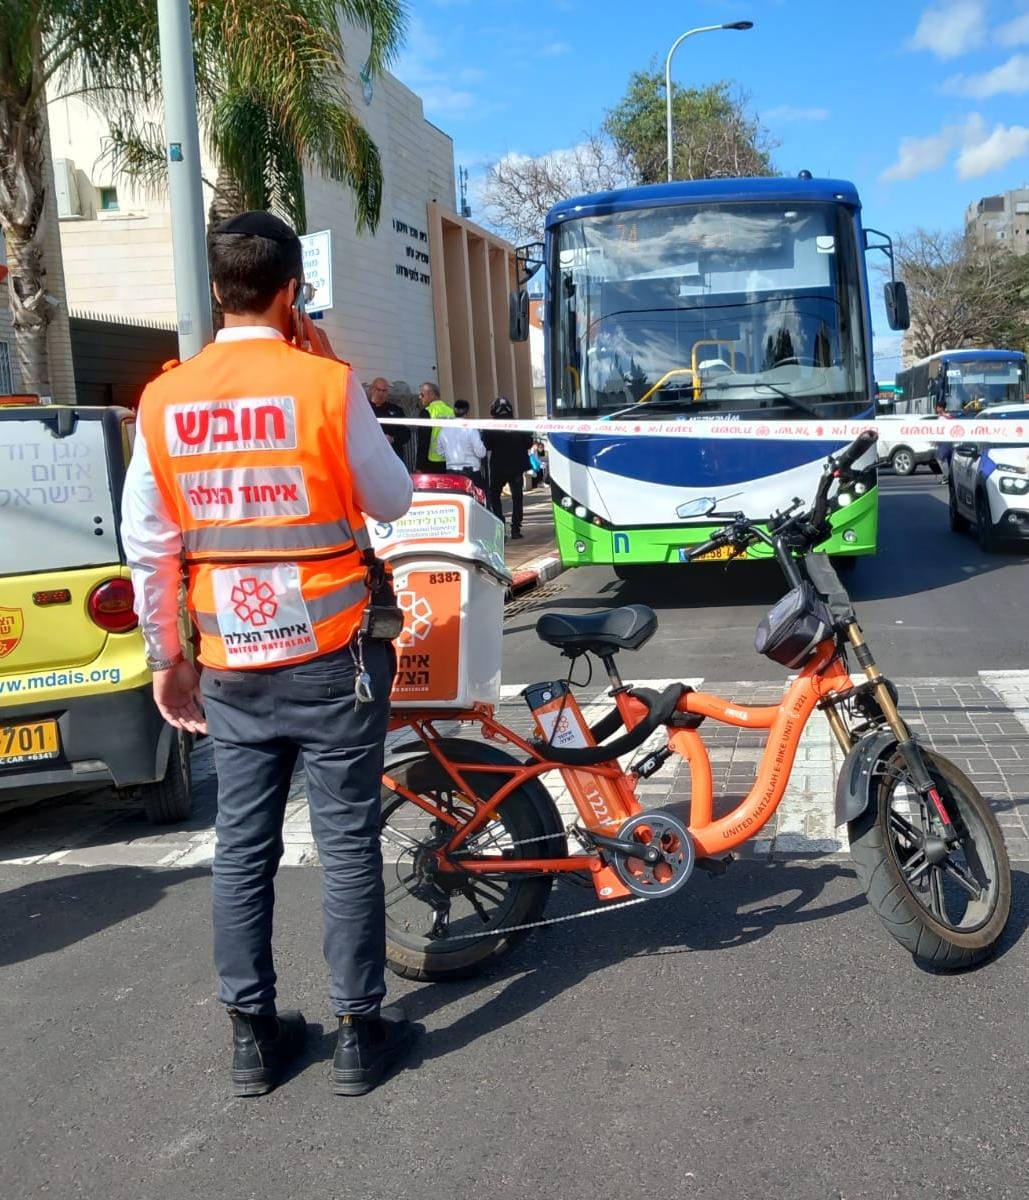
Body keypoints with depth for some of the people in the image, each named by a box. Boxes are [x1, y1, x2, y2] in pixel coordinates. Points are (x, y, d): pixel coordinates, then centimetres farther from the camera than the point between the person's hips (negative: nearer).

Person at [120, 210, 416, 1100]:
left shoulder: (164, 400, 0)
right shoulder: (326, 383, -11)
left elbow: (148, 547, 2)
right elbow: (392, 502, 1)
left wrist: (166, 657, 14)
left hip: (230, 668, 4)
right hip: (332, 658, -3)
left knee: (243, 847, 12)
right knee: (348, 844, 7)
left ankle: (254, 1036, 22)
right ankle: (360, 1033, 17)